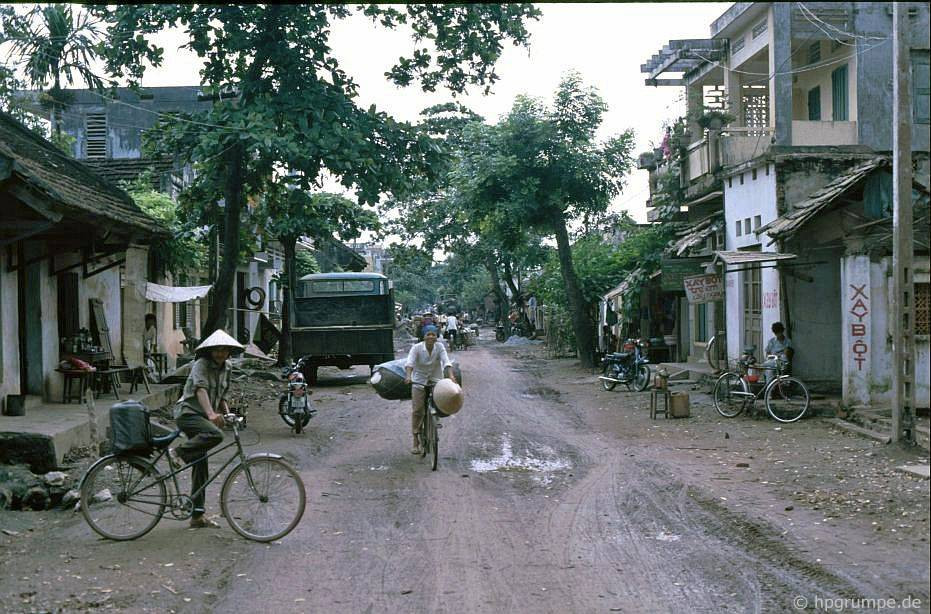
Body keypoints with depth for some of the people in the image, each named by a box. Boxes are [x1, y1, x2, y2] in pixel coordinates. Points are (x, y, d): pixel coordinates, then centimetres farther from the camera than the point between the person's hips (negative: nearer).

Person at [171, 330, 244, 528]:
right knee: (215, 435, -35)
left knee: (201, 465, 6)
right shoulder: (201, 364, -13)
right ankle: (180, 452, -16)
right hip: (188, 412, -8)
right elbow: (201, 389, -29)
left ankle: (197, 515, 9)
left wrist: (228, 412, 2)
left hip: (202, 416, 8)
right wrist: (211, 413, -44)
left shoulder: (226, 368, 11)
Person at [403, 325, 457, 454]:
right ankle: (416, 441, 3)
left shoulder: (440, 347, -10)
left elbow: (446, 362, -22)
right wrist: (408, 376, -46)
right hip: (419, 381, -1)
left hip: (435, 381, 1)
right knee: (417, 410, -5)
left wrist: (451, 375, -39)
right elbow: (410, 362, -27)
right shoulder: (417, 348, -14)